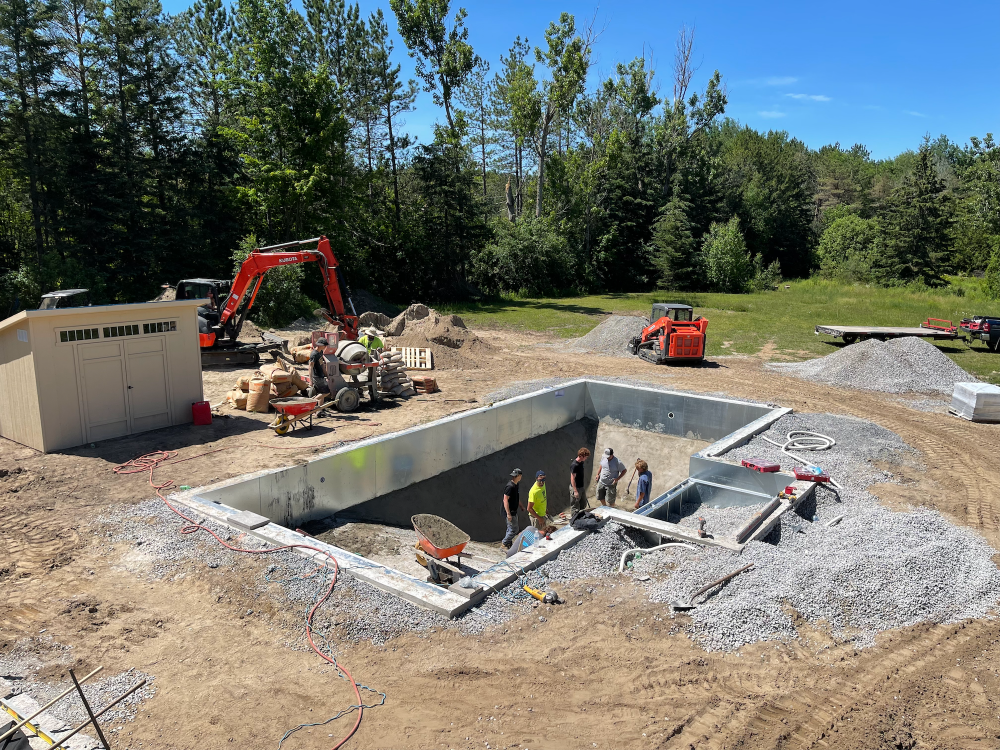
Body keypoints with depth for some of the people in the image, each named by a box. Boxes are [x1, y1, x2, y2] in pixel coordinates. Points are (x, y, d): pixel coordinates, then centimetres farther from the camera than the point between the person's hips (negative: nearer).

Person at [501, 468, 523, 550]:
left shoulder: (516, 485, 8)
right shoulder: (510, 486, -23)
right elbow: (505, 500, -25)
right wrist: (508, 513, -26)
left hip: (514, 511, 10)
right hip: (510, 512, -10)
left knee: (511, 528, 18)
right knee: (514, 529, -6)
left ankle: (508, 542, 29)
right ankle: (504, 543, 6)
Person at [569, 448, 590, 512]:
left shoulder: (581, 462, 2)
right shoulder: (574, 465, -25)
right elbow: (572, 479, -23)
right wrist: (575, 491, -23)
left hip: (582, 487, 9)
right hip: (576, 488, -9)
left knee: (583, 504, 20)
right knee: (575, 506, 5)